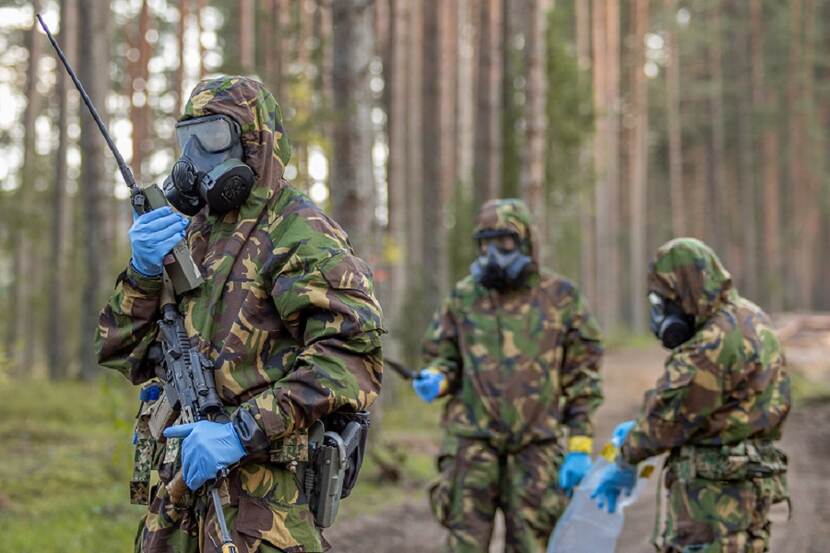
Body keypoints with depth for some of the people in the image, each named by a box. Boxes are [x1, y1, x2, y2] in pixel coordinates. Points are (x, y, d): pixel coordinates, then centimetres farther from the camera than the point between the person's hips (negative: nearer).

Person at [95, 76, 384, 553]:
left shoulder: (301, 236, -9)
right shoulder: (192, 234, 15)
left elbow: (353, 356, -21)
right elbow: (123, 352, 13)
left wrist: (242, 432, -25)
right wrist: (144, 272, -7)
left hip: (266, 493, -7)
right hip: (179, 491, 7)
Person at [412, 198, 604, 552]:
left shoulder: (561, 299, 3)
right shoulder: (464, 297, 6)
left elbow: (582, 380, 4)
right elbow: (441, 355, 14)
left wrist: (579, 448, -2)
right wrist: (435, 379, -10)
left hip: (536, 445, -1)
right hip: (473, 441, 1)